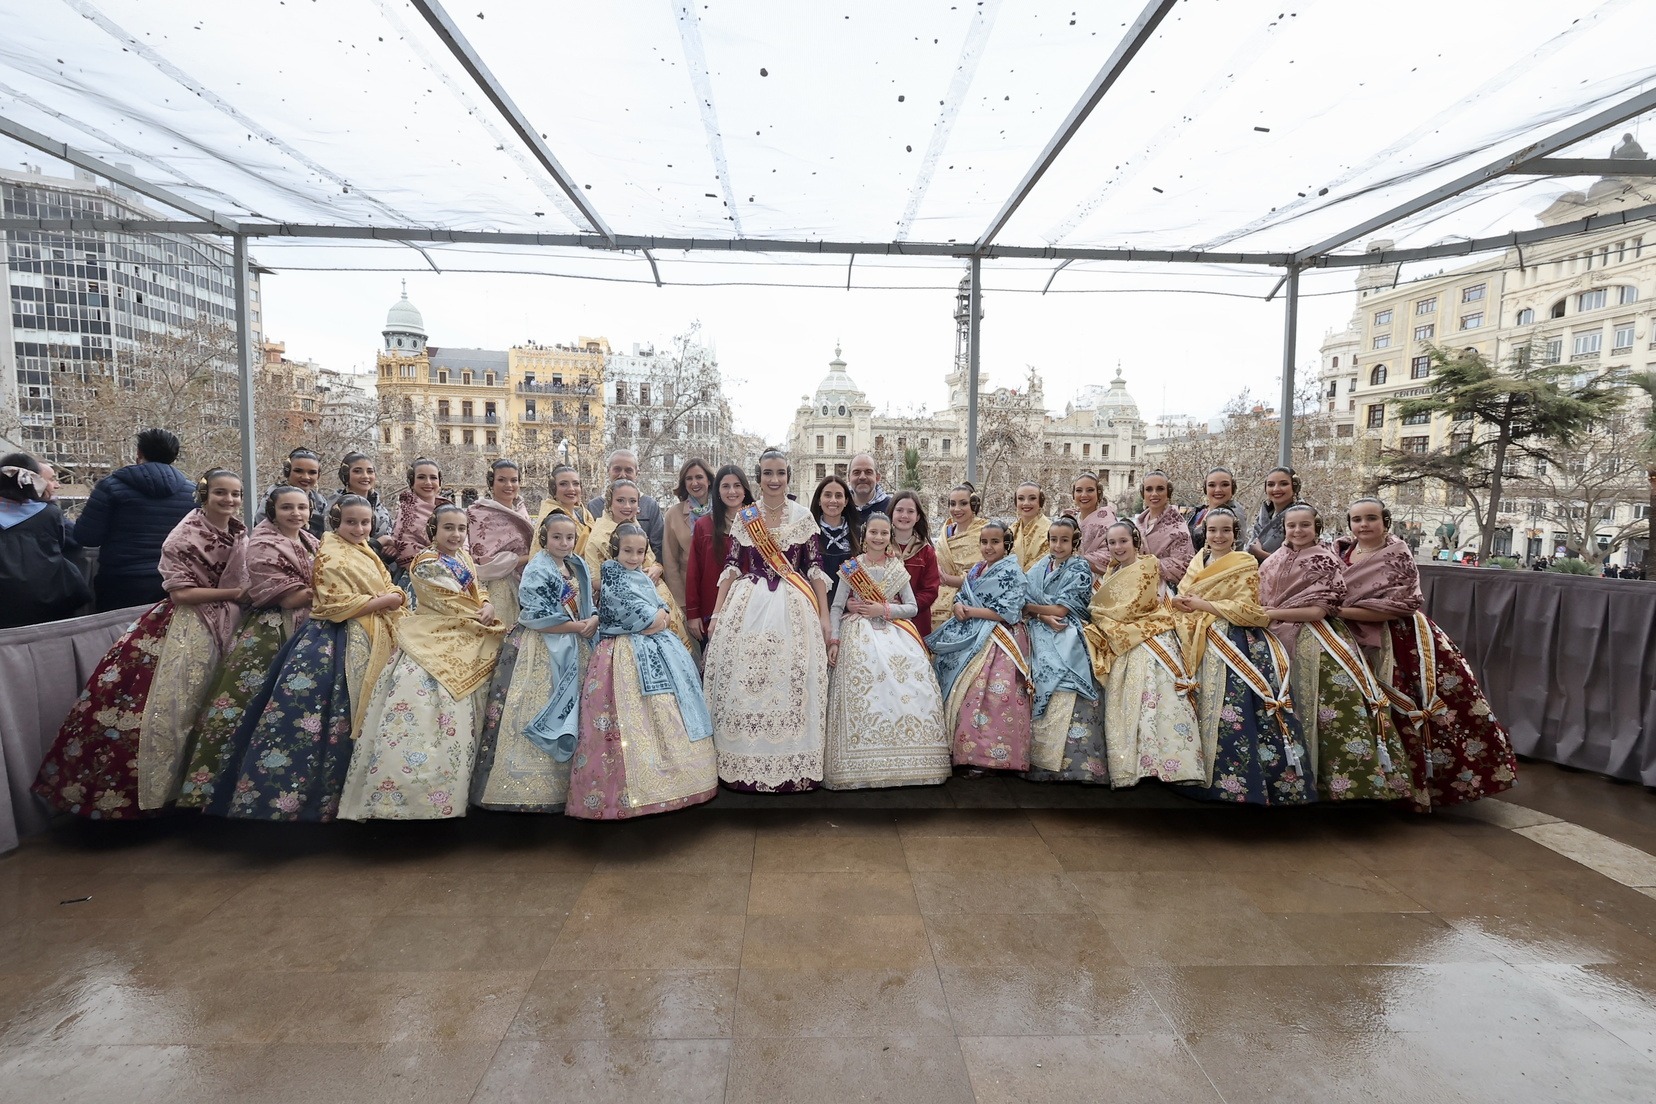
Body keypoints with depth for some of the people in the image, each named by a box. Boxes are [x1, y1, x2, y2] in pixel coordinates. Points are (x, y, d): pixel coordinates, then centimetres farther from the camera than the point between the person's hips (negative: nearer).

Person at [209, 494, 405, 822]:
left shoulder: (365, 551, 15)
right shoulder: (331, 556, -13)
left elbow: (389, 590, 17)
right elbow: (337, 606, -21)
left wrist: (395, 596, -4)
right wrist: (384, 600, -17)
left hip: (369, 642, 9)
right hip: (336, 643, -9)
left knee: (358, 720, 12)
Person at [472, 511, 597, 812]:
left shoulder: (579, 568, 11)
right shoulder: (536, 571, -11)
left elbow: (589, 605, 14)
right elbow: (537, 618, -18)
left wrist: (593, 620, -9)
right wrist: (577, 626, -15)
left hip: (574, 651, 7)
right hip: (540, 650, -7)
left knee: (571, 714, 11)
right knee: (535, 715, -7)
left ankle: (565, 783, 21)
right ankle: (526, 787, 1)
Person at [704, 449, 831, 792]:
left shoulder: (804, 516, 4)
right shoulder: (744, 517, 7)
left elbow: (816, 568, 2)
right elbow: (731, 567, 7)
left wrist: (824, 617, -3)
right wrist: (717, 615, 2)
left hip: (793, 607, -1)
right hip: (747, 607, 1)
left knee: (791, 682, -2)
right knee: (743, 682, 1)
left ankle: (792, 767, 11)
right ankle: (745, 765, 15)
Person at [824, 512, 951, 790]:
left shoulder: (898, 569, 11)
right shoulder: (851, 567, 6)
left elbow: (913, 608, 9)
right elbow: (837, 607, 4)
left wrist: (884, 609, -7)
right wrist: (834, 641, -7)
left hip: (896, 636, 2)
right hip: (859, 636, -2)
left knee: (914, 687, -16)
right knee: (863, 690, -20)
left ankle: (908, 761, -4)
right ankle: (864, 765, -9)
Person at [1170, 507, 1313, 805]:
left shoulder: (1246, 563, -2)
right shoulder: (1197, 563, 16)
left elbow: (1247, 609, -11)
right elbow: (1182, 599, 16)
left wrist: (1202, 604, -15)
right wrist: (1180, 602, -7)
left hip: (1236, 644, -5)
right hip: (1203, 648, 6)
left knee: (1232, 717, -13)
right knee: (1208, 713, 6)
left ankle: (1239, 787, -7)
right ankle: (1212, 783, 13)